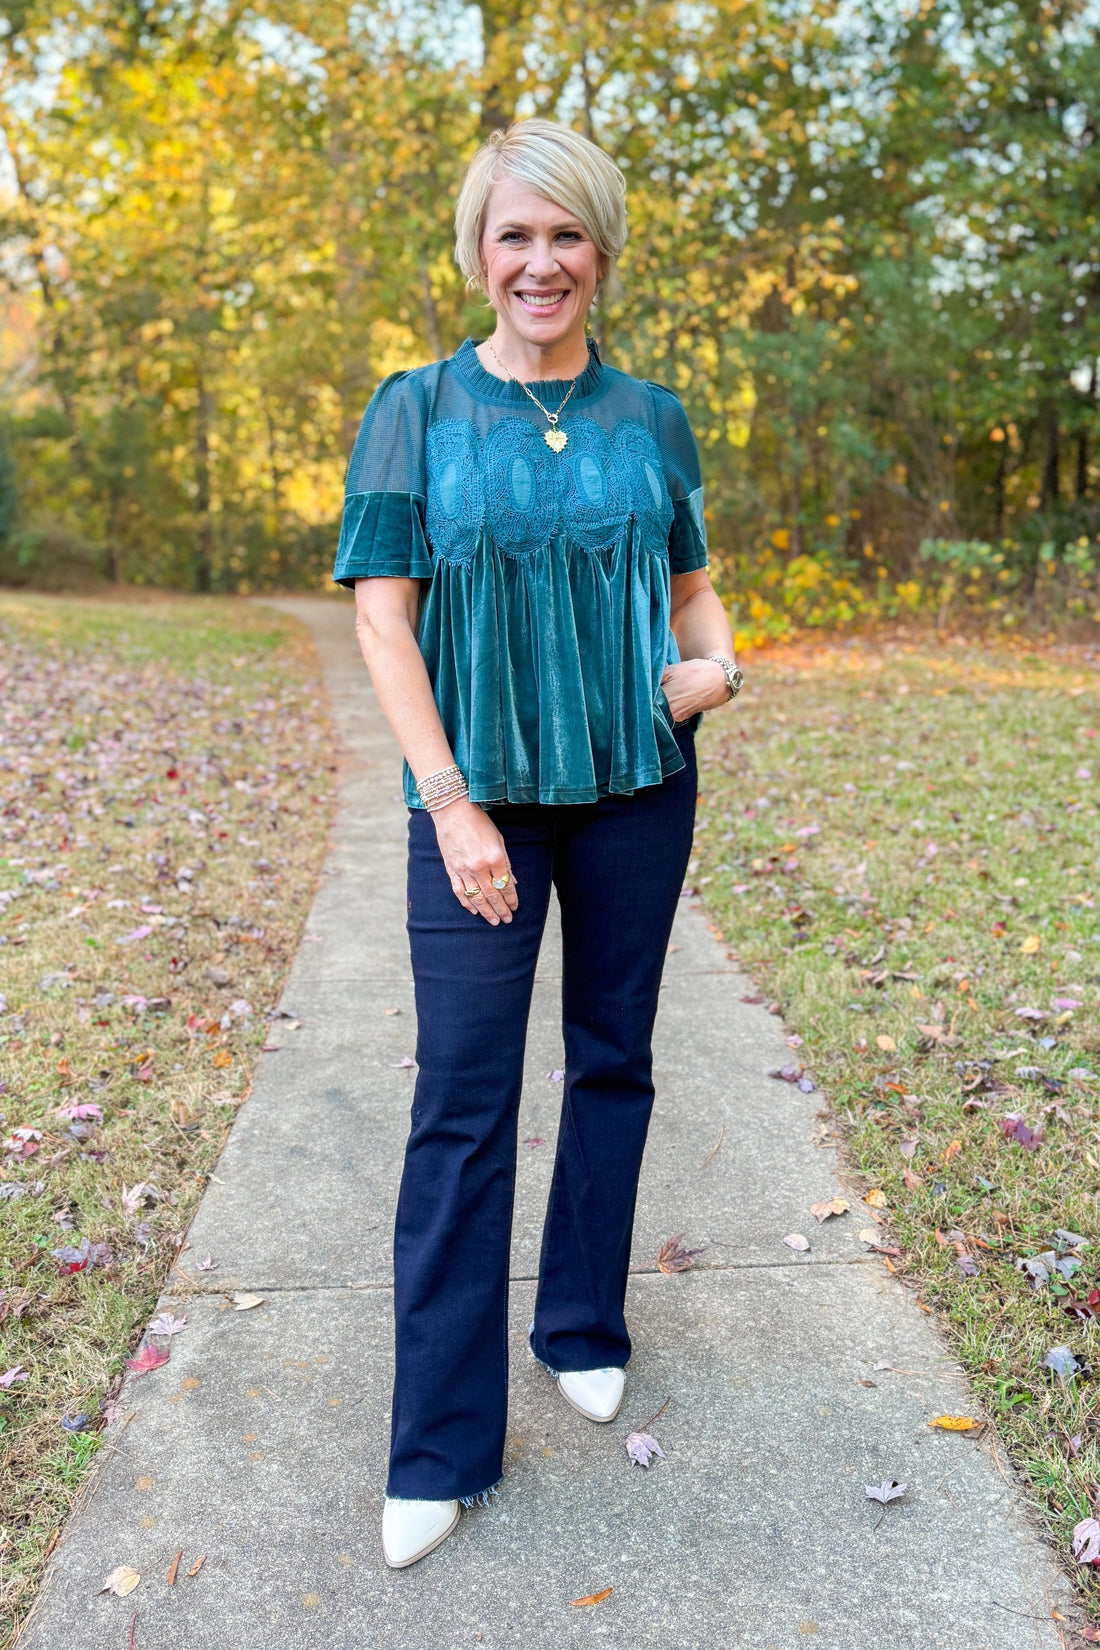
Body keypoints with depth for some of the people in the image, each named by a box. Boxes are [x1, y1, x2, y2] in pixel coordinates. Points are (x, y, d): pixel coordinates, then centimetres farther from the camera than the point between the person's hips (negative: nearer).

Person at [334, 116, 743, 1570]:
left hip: (638, 788, 3)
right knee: (463, 1099, -3)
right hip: (483, 794, -3)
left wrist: (717, 660, -7)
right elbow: (382, 616, -6)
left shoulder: (652, 418, 7)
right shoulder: (417, 412, -1)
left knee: (613, 1062, 12)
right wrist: (454, 807, -15)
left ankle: (586, 1332, 34)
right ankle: (439, 1449, 9)